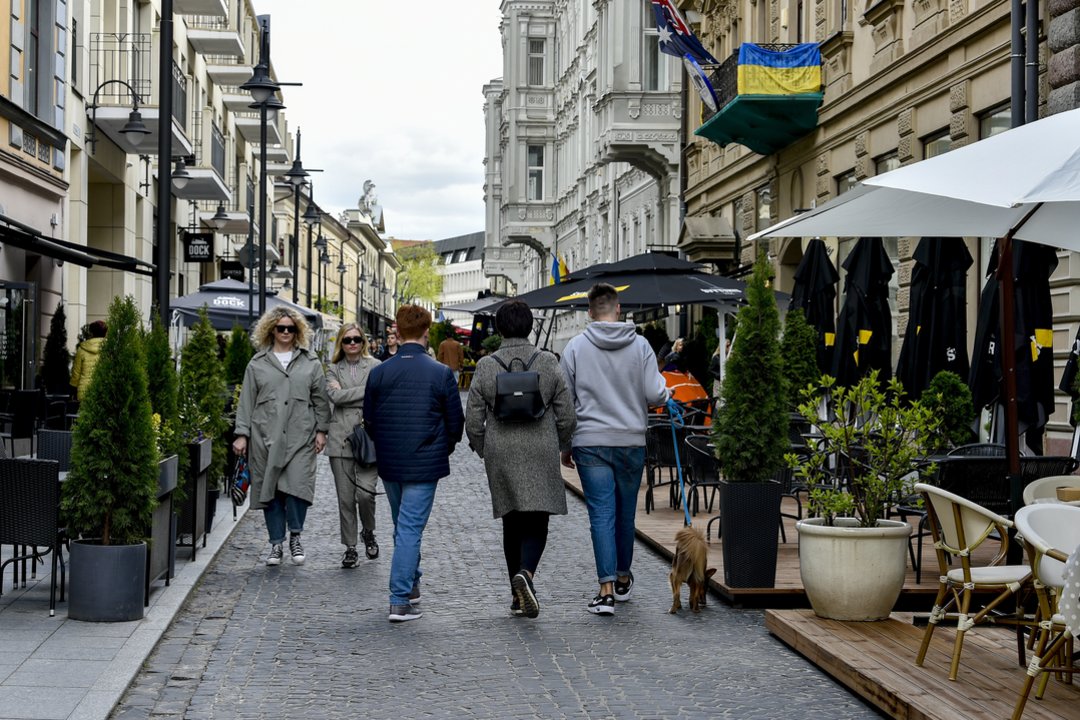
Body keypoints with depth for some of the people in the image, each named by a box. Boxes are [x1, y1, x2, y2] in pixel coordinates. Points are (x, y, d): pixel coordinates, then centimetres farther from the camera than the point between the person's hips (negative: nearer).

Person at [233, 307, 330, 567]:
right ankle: (276, 542, 15)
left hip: (300, 437, -1)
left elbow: (321, 399, 11)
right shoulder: (258, 363, 9)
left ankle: (295, 536, 9)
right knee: (269, 489, 4)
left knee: (298, 485, -12)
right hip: (266, 438, 1)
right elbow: (247, 400, 8)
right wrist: (242, 434, 2)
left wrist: (321, 430, 3)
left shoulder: (310, 363, 10)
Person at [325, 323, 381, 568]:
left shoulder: (375, 367, 7)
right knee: (345, 498, 3)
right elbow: (335, 396, -7)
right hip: (341, 439, 2)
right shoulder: (333, 370, 11)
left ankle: (368, 533, 16)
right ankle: (350, 547, 15)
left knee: (365, 493, -13)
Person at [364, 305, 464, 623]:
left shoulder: (378, 373, -2)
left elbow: (369, 421, 6)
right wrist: (443, 449, 15)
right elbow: (456, 421, -4)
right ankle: (400, 601, -6)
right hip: (424, 464, -4)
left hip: (389, 464, 4)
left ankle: (410, 587, 33)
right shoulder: (441, 373, -10)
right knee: (411, 528, -3)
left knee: (403, 525, 20)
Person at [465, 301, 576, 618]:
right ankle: (525, 572, -25)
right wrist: (561, 445, 17)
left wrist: (483, 451, 17)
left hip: (501, 455, 1)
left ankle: (518, 596, 18)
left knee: (512, 523, 13)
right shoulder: (548, 363, -3)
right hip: (541, 452, -1)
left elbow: (473, 421, -1)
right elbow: (566, 416, -1)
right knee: (536, 523, 3)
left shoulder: (485, 366, -3)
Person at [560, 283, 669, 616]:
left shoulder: (575, 347, -2)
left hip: (590, 443, -1)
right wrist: (663, 386, 18)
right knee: (626, 513, 15)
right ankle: (623, 579, 31)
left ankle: (606, 590, -9)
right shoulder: (640, 345, -1)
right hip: (631, 442, 1)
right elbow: (655, 395, -7)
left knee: (601, 515, -1)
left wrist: (565, 446, 10)